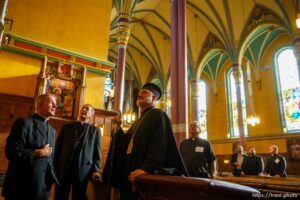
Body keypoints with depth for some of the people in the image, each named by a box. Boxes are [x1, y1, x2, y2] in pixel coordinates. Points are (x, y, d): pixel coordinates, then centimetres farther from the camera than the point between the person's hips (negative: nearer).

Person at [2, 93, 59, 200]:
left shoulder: (52, 130, 12)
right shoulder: (24, 123, -9)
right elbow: (11, 151, -17)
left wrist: (52, 175, 6)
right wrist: (39, 152, -14)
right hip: (21, 187, -6)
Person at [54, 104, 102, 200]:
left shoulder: (95, 130, 9)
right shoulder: (66, 127, 13)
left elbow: (96, 152, 4)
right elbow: (57, 148, 10)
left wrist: (95, 170, -7)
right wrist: (54, 167, 2)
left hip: (83, 171, -1)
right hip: (63, 170, 1)